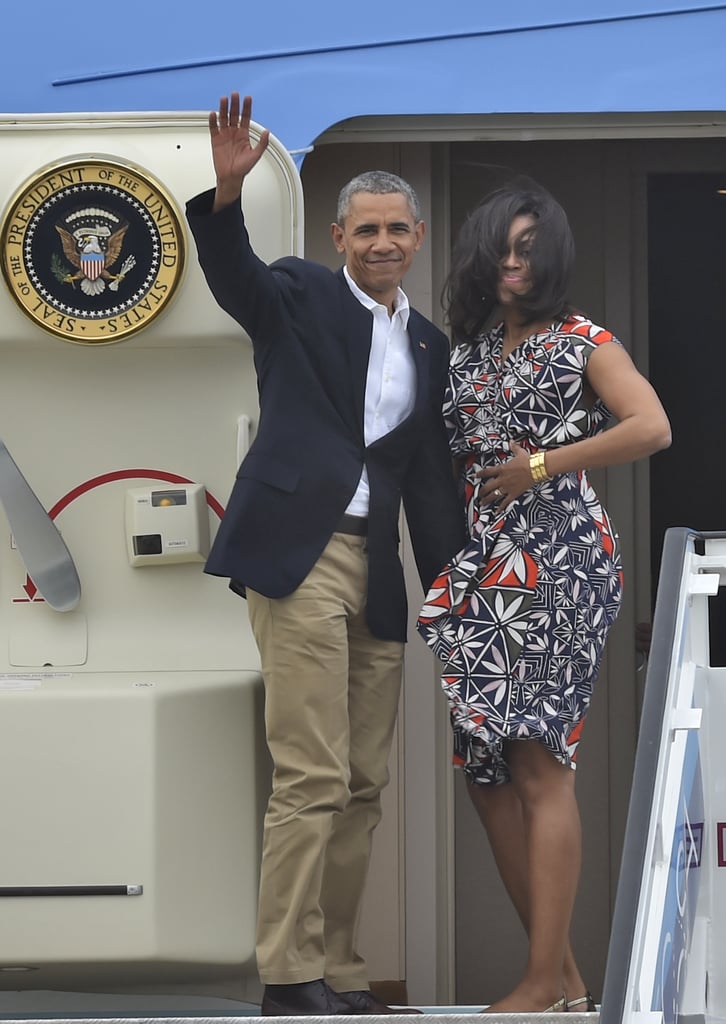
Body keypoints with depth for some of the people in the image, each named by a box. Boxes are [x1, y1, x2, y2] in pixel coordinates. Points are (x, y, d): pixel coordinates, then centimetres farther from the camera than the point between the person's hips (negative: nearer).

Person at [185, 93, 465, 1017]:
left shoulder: (429, 345, 18)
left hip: (377, 574, 6)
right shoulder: (301, 295, 4)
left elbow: (431, 479, 18)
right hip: (299, 557, -6)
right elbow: (232, 275, -17)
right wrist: (227, 193, -36)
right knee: (312, 776, -10)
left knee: (363, 785, 7)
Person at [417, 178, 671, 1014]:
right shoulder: (469, 350, 18)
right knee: (483, 764, 2)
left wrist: (542, 465, -14)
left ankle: (545, 983, -11)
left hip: (555, 560, -7)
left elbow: (652, 428, -14)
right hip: (482, 568, 7)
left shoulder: (580, 341, 1)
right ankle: (563, 972, 8)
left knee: (536, 761, -12)